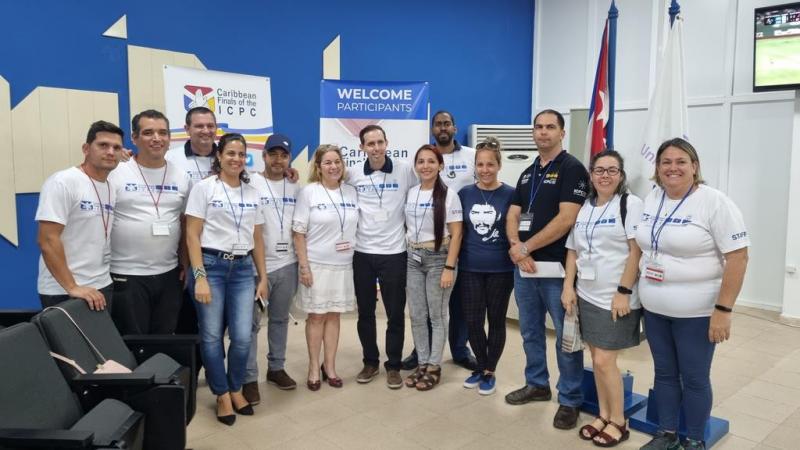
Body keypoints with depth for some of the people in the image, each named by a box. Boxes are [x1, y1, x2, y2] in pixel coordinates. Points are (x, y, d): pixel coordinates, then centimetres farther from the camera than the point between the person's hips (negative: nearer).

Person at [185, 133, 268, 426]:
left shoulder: (252, 193, 12)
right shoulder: (204, 188, -2)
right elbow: (192, 235, -6)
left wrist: (262, 277, 12)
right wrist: (199, 276, -13)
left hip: (242, 269, 4)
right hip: (211, 265, -3)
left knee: (242, 337, 0)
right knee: (212, 336, 4)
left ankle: (236, 390, 24)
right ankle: (222, 395, 22)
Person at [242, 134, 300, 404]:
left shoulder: (294, 188, 9)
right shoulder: (250, 184, -7)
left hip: (287, 264, 5)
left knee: (280, 319, 16)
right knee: (251, 323, 1)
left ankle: (276, 368, 29)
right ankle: (249, 378, 10)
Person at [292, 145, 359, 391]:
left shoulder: (351, 192, 5)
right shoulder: (308, 192, -6)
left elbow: (358, 227, 12)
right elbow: (299, 232, -7)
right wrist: (303, 266, -12)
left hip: (343, 264, 3)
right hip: (316, 264, -3)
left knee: (333, 315, 11)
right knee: (316, 315, 5)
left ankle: (329, 366, 24)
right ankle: (314, 368, 20)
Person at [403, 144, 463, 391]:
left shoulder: (448, 195, -8)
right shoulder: (410, 194, 7)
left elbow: (456, 234, -10)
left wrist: (449, 267, -15)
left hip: (438, 258, -5)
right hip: (413, 258, 5)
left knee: (437, 315, 4)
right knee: (416, 315, 9)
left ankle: (434, 367, 16)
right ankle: (422, 363, 22)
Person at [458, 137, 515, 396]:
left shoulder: (510, 195, -5)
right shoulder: (465, 194, 3)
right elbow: (458, 230, 9)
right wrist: (453, 260, 4)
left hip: (500, 269, -2)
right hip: (470, 268, 2)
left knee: (496, 321, 10)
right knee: (472, 321, 6)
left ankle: (490, 372, 25)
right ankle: (481, 367, 28)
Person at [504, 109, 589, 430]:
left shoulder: (572, 169, -8)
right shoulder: (527, 174, 15)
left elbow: (566, 219, -17)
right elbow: (513, 215, 9)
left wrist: (525, 247, -13)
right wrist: (516, 247, -10)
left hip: (557, 266, -7)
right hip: (523, 265, 7)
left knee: (566, 335, 4)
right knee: (530, 331, 17)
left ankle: (570, 400, 16)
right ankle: (537, 384, 33)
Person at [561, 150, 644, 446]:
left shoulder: (630, 204, -6)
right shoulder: (583, 208, 11)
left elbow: (637, 251, -12)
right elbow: (573, 251, 13)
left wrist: (624, 292, -17)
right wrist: (568, 287, 5)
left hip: (617, 298, -6)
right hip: (587, 296, 6)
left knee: (604, 361, -3)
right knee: (596, 359, 12)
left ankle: (618, 422, 15)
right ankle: (604, 415, 27)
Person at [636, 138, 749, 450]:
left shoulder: (714, 202, -13)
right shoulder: (651, 199, 6)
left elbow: (738, 256, -16)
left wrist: (723, 310, -19)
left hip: (696, 312, -5)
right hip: (654, 309, 6)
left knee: (694, 379, 7)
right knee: (664, 373, 16)